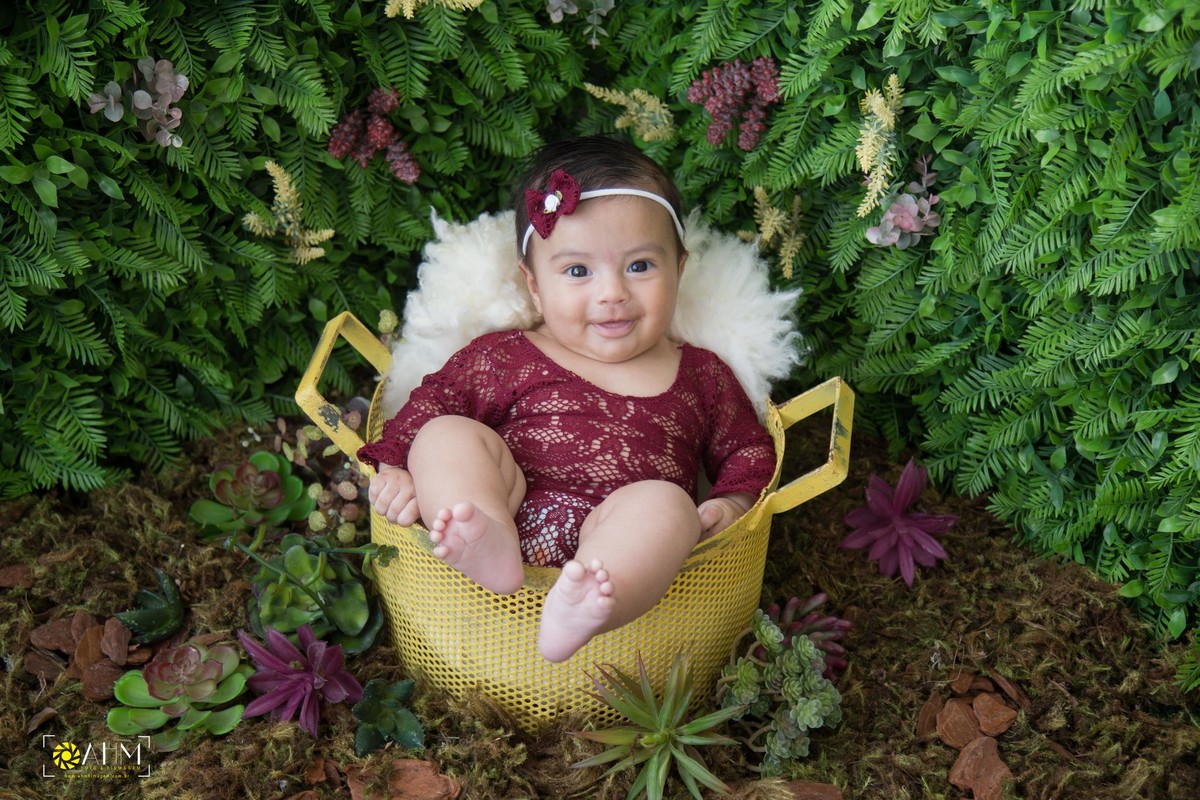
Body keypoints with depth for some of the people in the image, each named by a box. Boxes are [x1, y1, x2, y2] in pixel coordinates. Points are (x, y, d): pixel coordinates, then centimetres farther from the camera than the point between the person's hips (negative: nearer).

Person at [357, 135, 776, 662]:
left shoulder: (701, 376, 20)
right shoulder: (506, 358, 15)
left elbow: (750, 450, 25)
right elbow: (433, 401, 12)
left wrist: (732, 505, 4)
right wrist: (396, 468, -6)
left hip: (620, 541, -1)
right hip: (505, 515, 1)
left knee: (666, 502, -31)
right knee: (448, 435, -16)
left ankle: (579, 607, -60)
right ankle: (485, 547, -46)